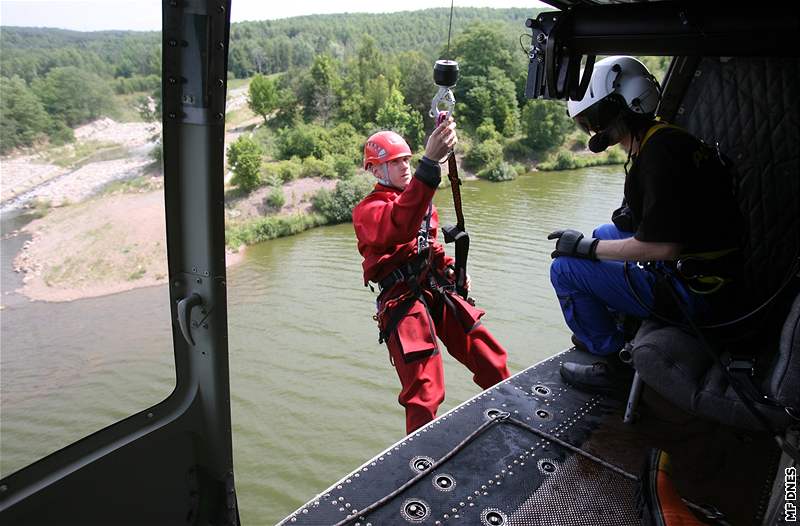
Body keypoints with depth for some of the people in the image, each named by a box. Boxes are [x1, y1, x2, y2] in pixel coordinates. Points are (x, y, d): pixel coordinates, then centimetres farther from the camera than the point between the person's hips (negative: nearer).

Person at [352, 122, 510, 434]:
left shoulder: (420, 200, 17)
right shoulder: (368, 210, -8)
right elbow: (400, 226, -33)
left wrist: (450, 269, 8)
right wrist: (431, 162, -43)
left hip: (437, 293, 7)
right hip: (404, 303, -7)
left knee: (490, 358, 7)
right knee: (424, 395, -8)